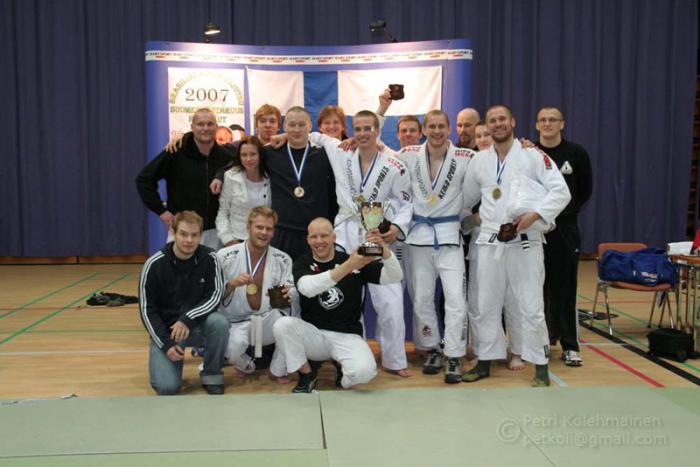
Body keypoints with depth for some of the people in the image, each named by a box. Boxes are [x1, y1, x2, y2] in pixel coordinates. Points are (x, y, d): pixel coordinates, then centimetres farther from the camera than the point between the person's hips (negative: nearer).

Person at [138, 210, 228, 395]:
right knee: (167, 387, -21)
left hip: (198, 325, 1)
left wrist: (188, 320, -26)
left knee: (219, 322, -32)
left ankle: (212, 375, -7)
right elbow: (147, 310, -8)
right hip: (165, 330, -1)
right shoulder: (154, 264, -13)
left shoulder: (209, 259, -10)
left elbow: (214, 296, -11)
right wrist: (166, 344, -16)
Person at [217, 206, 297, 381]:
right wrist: (232, 284, -26)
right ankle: (245, 366, 7)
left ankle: (279, 370, -4)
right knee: (234, 346, -35)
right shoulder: (225, 256, -3)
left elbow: (294, 293, -5)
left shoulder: (282, 260, 3)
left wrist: (288, 295, -29)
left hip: (269, 321, 2)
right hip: (237, 323, -2)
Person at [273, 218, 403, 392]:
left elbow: (394, 277, -7)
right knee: (282, 324, -27)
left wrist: (383, 247, -28)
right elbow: (307, 288, -24)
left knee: (364, 371, -30)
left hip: (347, 336, -1)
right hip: (312, 334, 1)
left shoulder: (353, 261, 0)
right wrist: (349, 266, -35)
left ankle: (343, 369, 9)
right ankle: (307, 375, -2)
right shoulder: (302, 264, 1)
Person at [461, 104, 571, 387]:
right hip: (490, 242, 4)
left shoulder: (533, 155, -1)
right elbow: (466, 199, 22)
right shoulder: (479, 161, 11)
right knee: (486, 305, 10)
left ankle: (541, 366, 13)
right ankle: (485, 361, 24)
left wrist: (534, 215, -16)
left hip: (525, 242, -4)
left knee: (530, 307, -1)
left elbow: (561, 191, -5)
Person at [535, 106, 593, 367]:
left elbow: (585, 189, 12)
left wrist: (567, 211, 5)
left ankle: (570, 346, 8)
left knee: (565, 287, 2)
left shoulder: (576, 153, 3)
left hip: (565, 228, 0)